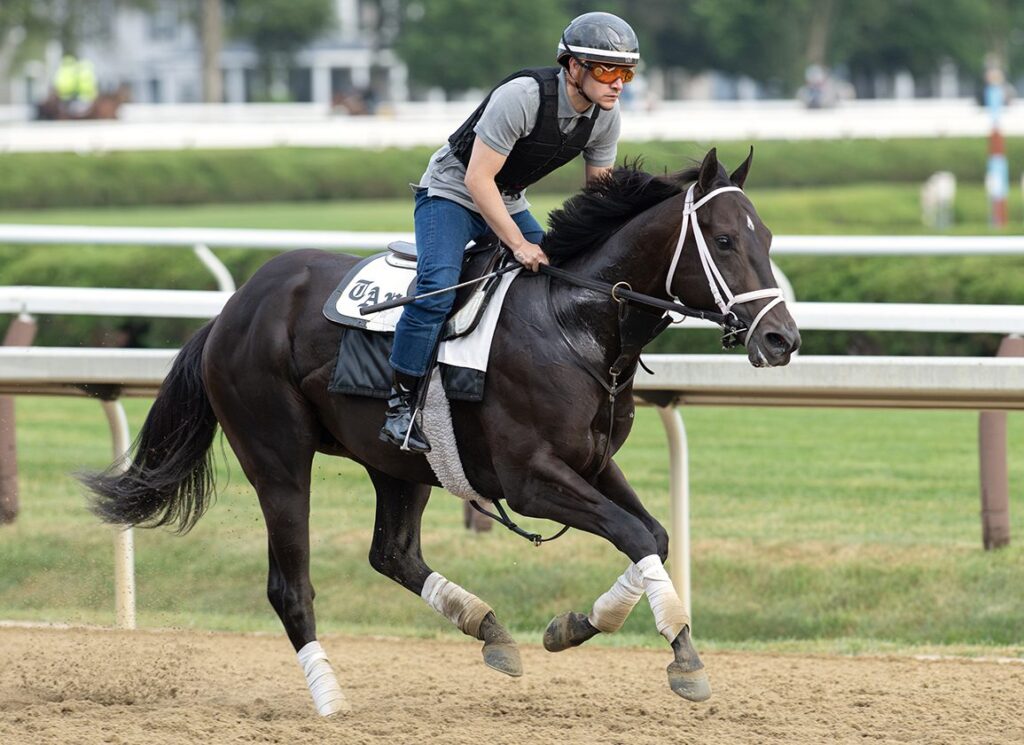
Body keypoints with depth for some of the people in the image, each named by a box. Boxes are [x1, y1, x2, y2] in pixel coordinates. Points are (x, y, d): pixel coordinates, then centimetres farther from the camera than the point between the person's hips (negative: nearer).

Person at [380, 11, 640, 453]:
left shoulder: (605, 117, -8)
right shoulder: (522, 97, -31)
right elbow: (478, 177, -29)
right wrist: (517, 244, -30)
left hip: (508, 201, 8)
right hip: (452, 191, -8)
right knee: (436, 290, -26)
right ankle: (399, 408, -22)